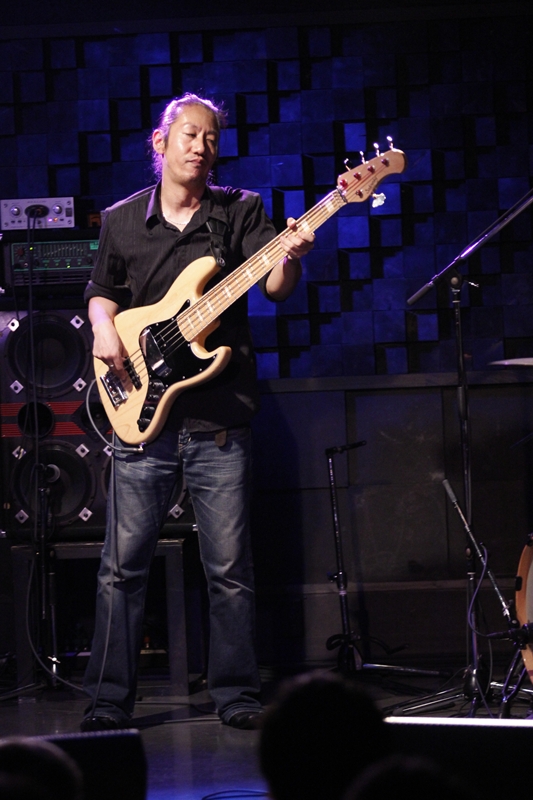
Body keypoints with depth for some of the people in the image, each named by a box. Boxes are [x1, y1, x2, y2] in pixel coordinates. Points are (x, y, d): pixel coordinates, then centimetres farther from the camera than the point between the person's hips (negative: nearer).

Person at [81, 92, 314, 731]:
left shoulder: (241, 212, 4)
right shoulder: (122, 221, 9)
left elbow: (275, 289, -9)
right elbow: (102, 290, 22)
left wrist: (288, 259, -31)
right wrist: (104, 329, 0)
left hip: (219, 419, -1)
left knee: (230, 569, 1)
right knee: (123, 565, 2)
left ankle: (236, 695, 12)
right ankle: (109, 700, 10)